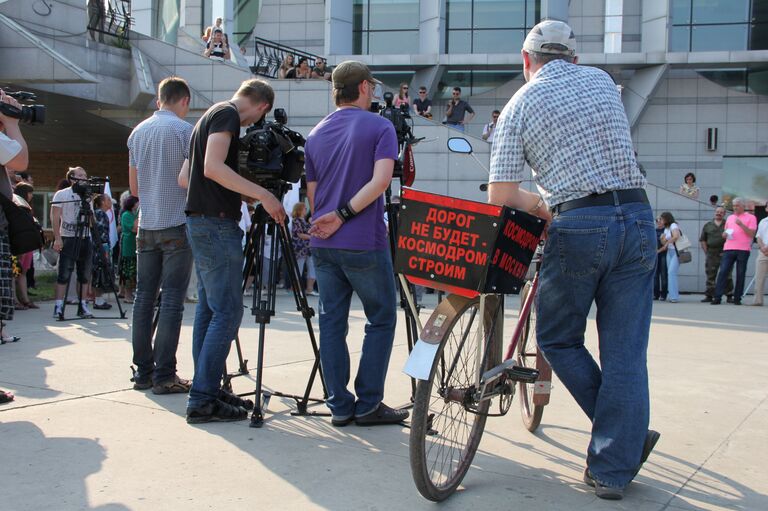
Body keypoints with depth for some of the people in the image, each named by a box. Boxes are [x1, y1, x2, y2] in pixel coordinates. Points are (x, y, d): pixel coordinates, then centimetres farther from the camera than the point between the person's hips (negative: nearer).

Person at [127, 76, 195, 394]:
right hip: (177, 225, -6)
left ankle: (144, 371, 10)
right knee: (172, 301, -5)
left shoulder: (137, 132, 13)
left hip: (146, 226, 6)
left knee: (144, 298, 8)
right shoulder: (183, 130, -6)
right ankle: (164, 376, -6)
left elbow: (134, 187, 17)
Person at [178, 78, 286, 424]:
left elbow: (184, 178, 22)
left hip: (201, 223, 11)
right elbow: (213, 168, -22)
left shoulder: (210, 116, 21)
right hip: (217, 224, -10)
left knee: (209, 309, 12)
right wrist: (262, 194, -21)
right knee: (227, 312, -10)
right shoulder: (227, 115, -8)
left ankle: (207, 390, 16)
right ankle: (202, 400, -10)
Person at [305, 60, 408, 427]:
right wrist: (344, 214, -12)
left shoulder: (315, 135, 13)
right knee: (381, 319, 6)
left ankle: (340, 406, 10)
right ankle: (368, 404, 6)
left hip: (323, 244, 5)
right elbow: (380, 181, -17)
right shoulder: (380, 127, -3)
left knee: (331, 323, 8)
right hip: (365, 244, -5)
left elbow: (311, 192, 16)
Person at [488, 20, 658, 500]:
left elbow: (500, 196, -3)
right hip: (637, 218, 4)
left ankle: (627, 438, 14)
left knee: (559, 339, 16)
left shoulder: (520, 105, 3)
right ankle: (613, 469, 10)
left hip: (578, 226, -4)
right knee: (625, 352, 7)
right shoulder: (602, 80, 14)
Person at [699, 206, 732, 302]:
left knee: (727, 275, -1)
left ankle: (729, 295, 5)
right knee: (710, 275, 5)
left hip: (724, 253, -2)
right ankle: (709, 295, 10)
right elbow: (702, 240, 12)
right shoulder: (707, 225, 12)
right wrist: (706, 251, 3)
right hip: (711, 253, 2)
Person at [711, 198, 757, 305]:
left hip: (743, 250, -4)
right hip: (728, 249, 4)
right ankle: (717, 297, -8)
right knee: (722, 272, -6)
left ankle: (737, 298, 6)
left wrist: (741, 224, -15)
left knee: (740, 274, 0)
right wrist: (724, 234, 3)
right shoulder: (730, 218, 20)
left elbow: (751, 234, -6)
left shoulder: (751, 217, 4)